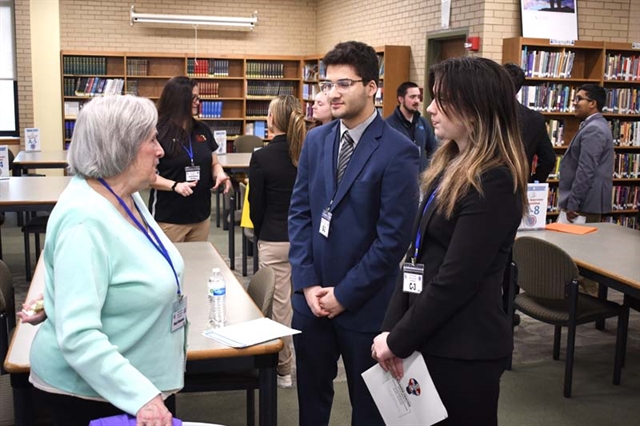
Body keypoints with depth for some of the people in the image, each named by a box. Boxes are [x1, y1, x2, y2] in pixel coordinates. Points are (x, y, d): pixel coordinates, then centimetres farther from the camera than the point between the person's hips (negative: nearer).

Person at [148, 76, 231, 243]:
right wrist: (175, 185, -25)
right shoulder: (158, 133, -10)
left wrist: (220, 174, -8)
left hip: (200, 215, 6)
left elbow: (214, 163, 15)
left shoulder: (202, 130, 7)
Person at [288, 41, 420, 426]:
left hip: (365, 303, -5)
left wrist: (345, 293, -13)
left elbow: (394, 236, -16)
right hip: (312, 296, 5)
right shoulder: (316, 141, 4)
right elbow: (299, 212, 5)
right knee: (310, 394, 18)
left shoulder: (398, 152, -14)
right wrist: (307, 283, -4)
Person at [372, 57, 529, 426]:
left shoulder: (493, 182, -19)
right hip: (434, 338, 8)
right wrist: (393, 327, 2)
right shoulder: (450, 166, 9)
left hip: (464, 349, -8)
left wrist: (399, 341, -12)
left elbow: (456, 280, -20)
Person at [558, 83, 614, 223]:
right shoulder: (595, 125, 16)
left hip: (585, 203, -10)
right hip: (588, 202, 10)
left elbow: (585, 171, -23)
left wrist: (572, 204, -21)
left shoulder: (593, 129, -17)